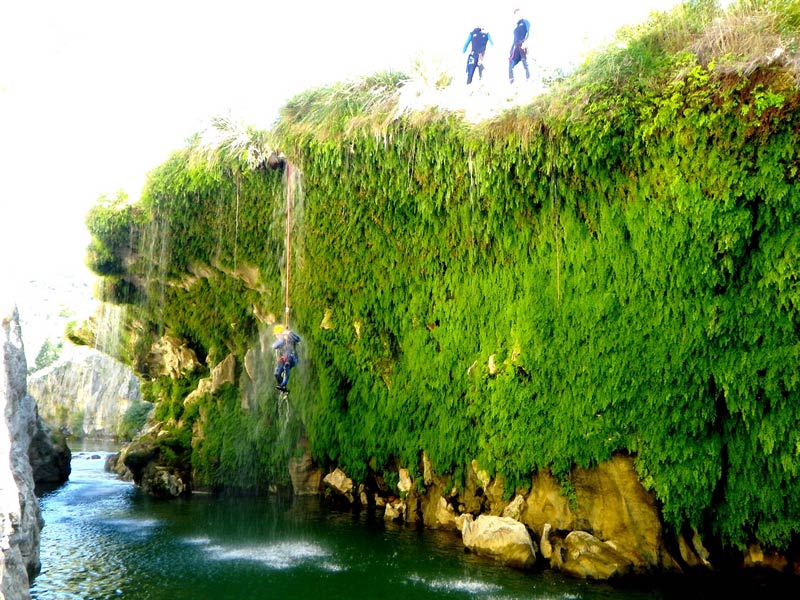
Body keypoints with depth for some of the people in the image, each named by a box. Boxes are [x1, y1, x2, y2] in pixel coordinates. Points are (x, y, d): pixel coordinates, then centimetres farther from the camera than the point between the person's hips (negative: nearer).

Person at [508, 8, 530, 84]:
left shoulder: (525, 22, 10)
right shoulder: (516, 27, 30)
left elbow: (528, 32, -7)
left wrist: (525, 41, -26)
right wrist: (510, 52, 23)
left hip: (523, 45, -7)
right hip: (516, 47, 7)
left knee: (525, 62, -17)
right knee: (511, 63, -1)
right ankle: (511, 83, -2)